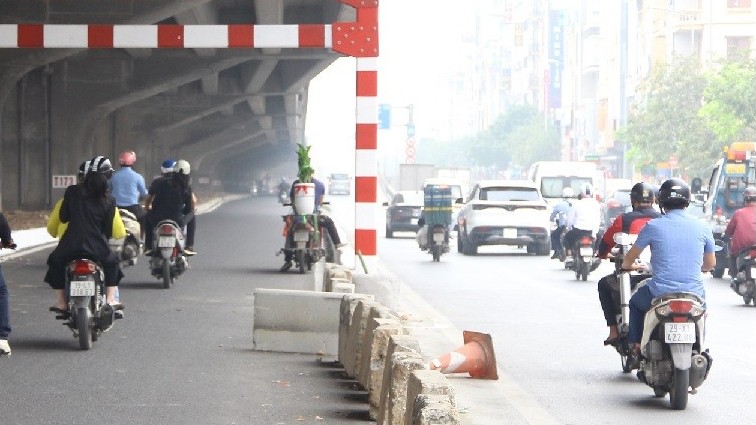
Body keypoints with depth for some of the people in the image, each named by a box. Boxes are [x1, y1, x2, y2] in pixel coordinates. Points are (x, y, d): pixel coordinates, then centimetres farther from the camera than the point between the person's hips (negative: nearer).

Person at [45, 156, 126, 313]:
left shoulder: (72, 192, -1)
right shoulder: (108, 200, 0)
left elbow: (63, 217, 7)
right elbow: (108, 229, 5)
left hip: (70, 245, 0)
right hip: (97, 247, 0)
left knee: (55, 261, 29)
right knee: (112, 261, 30)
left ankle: (60, 302, 22)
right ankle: (110, 299, 20)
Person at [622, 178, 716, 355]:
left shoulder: (653, 226, -5)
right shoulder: (702, 227, 1)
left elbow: (629, 258, 7)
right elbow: (710, 264, 14)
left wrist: (627, 265, 31)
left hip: (660, 295, -2)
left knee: (635, 302, 31)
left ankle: (636, 347, 24)